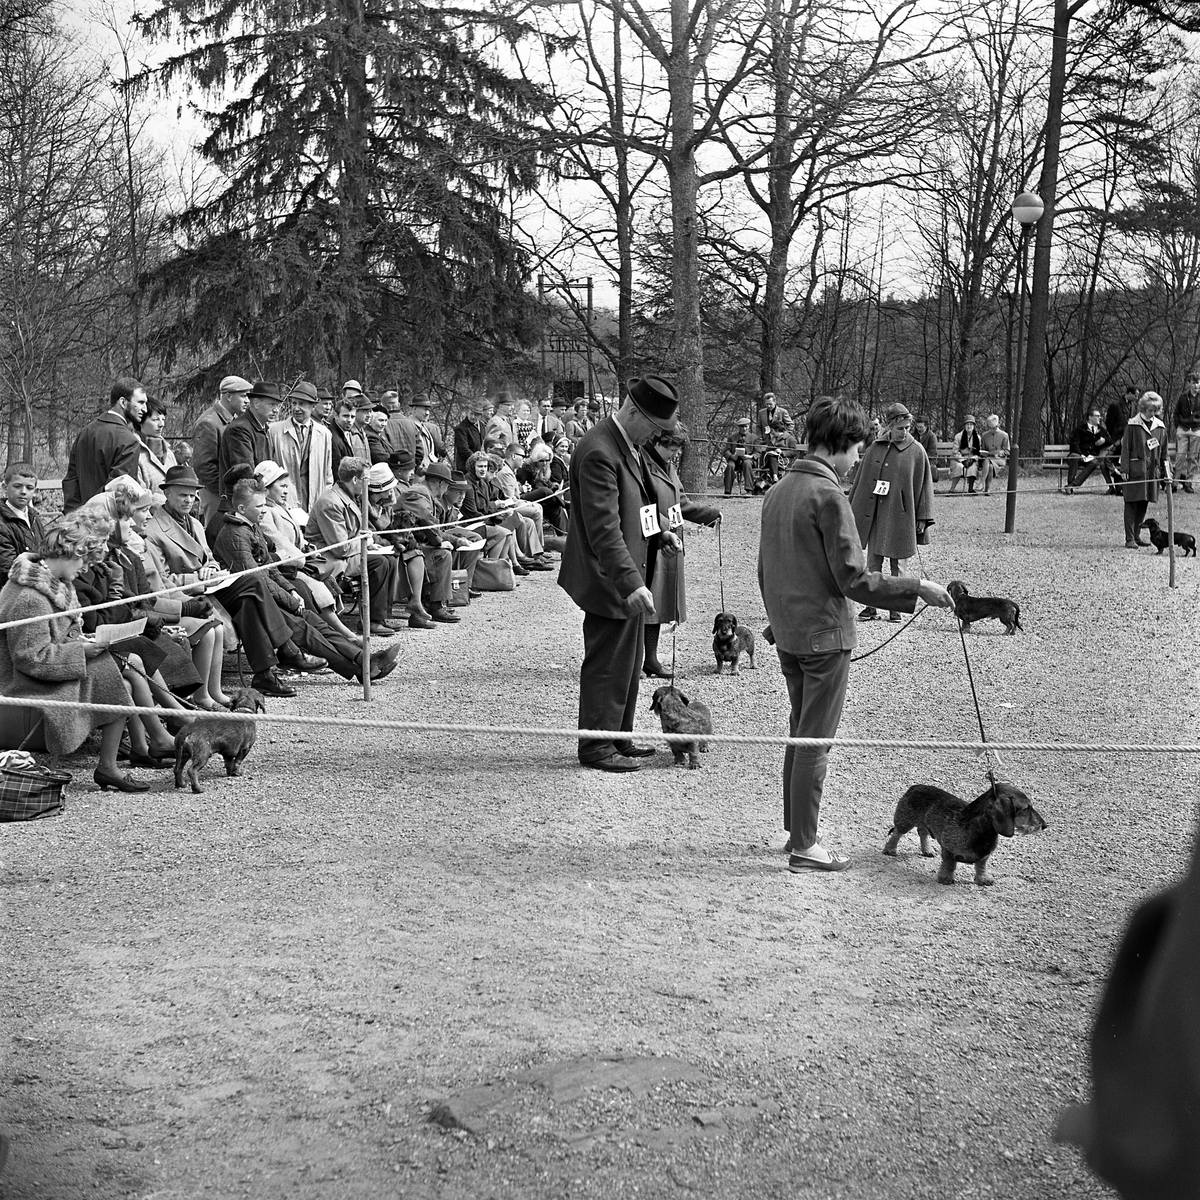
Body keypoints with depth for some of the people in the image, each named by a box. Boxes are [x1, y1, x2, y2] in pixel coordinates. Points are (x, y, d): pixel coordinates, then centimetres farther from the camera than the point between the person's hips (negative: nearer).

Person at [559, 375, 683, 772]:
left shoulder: (629, 445, 9)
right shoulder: (599, 452, -23)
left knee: (627, 663, 18)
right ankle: (596, 746, 12)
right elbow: (604, 528, -28)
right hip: (610, 580, -10)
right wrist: (631, 582, -32)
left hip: (629, 577, 10)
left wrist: (659, 532, 10)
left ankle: (619, 738, 30)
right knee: (607, 664, 0)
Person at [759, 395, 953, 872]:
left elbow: (764, 570, 16)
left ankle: (796, 830, 26)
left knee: (800, 735, 18)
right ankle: (805, 847, 5)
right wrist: (917, 588, -12)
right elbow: (853, 579, -19)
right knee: (815, 741, -1)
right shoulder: (828, 495, -17)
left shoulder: (778, 491, 9)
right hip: (824, 635, -8)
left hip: (787, 634, 8)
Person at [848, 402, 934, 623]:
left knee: (897, 564, 5)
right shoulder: (874, 449, 4)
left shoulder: (916, 452, -2)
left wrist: (923, 518, -2)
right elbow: (860, 480, 11)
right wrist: (852, 510, 11)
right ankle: (871, 606, 12)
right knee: (873, 563, 5)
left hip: (900, 518, -2)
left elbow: (924, 486, 1)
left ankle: (896, 607, 14)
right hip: (874, 516, 2)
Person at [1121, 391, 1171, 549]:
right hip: (1135, 469, -5)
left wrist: (1166, 472, 12)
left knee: (1144, 504, 9)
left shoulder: (1160, 427, 10)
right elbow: (1125, 448, -4)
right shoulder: (1132, 425, -4)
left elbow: (1163, 452, 15)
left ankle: (1136, 536, 18)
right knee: (1132, 503, -5)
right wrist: (1124, 469, -9)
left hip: (1152, 470, 5)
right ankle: (1130, 539, -4)